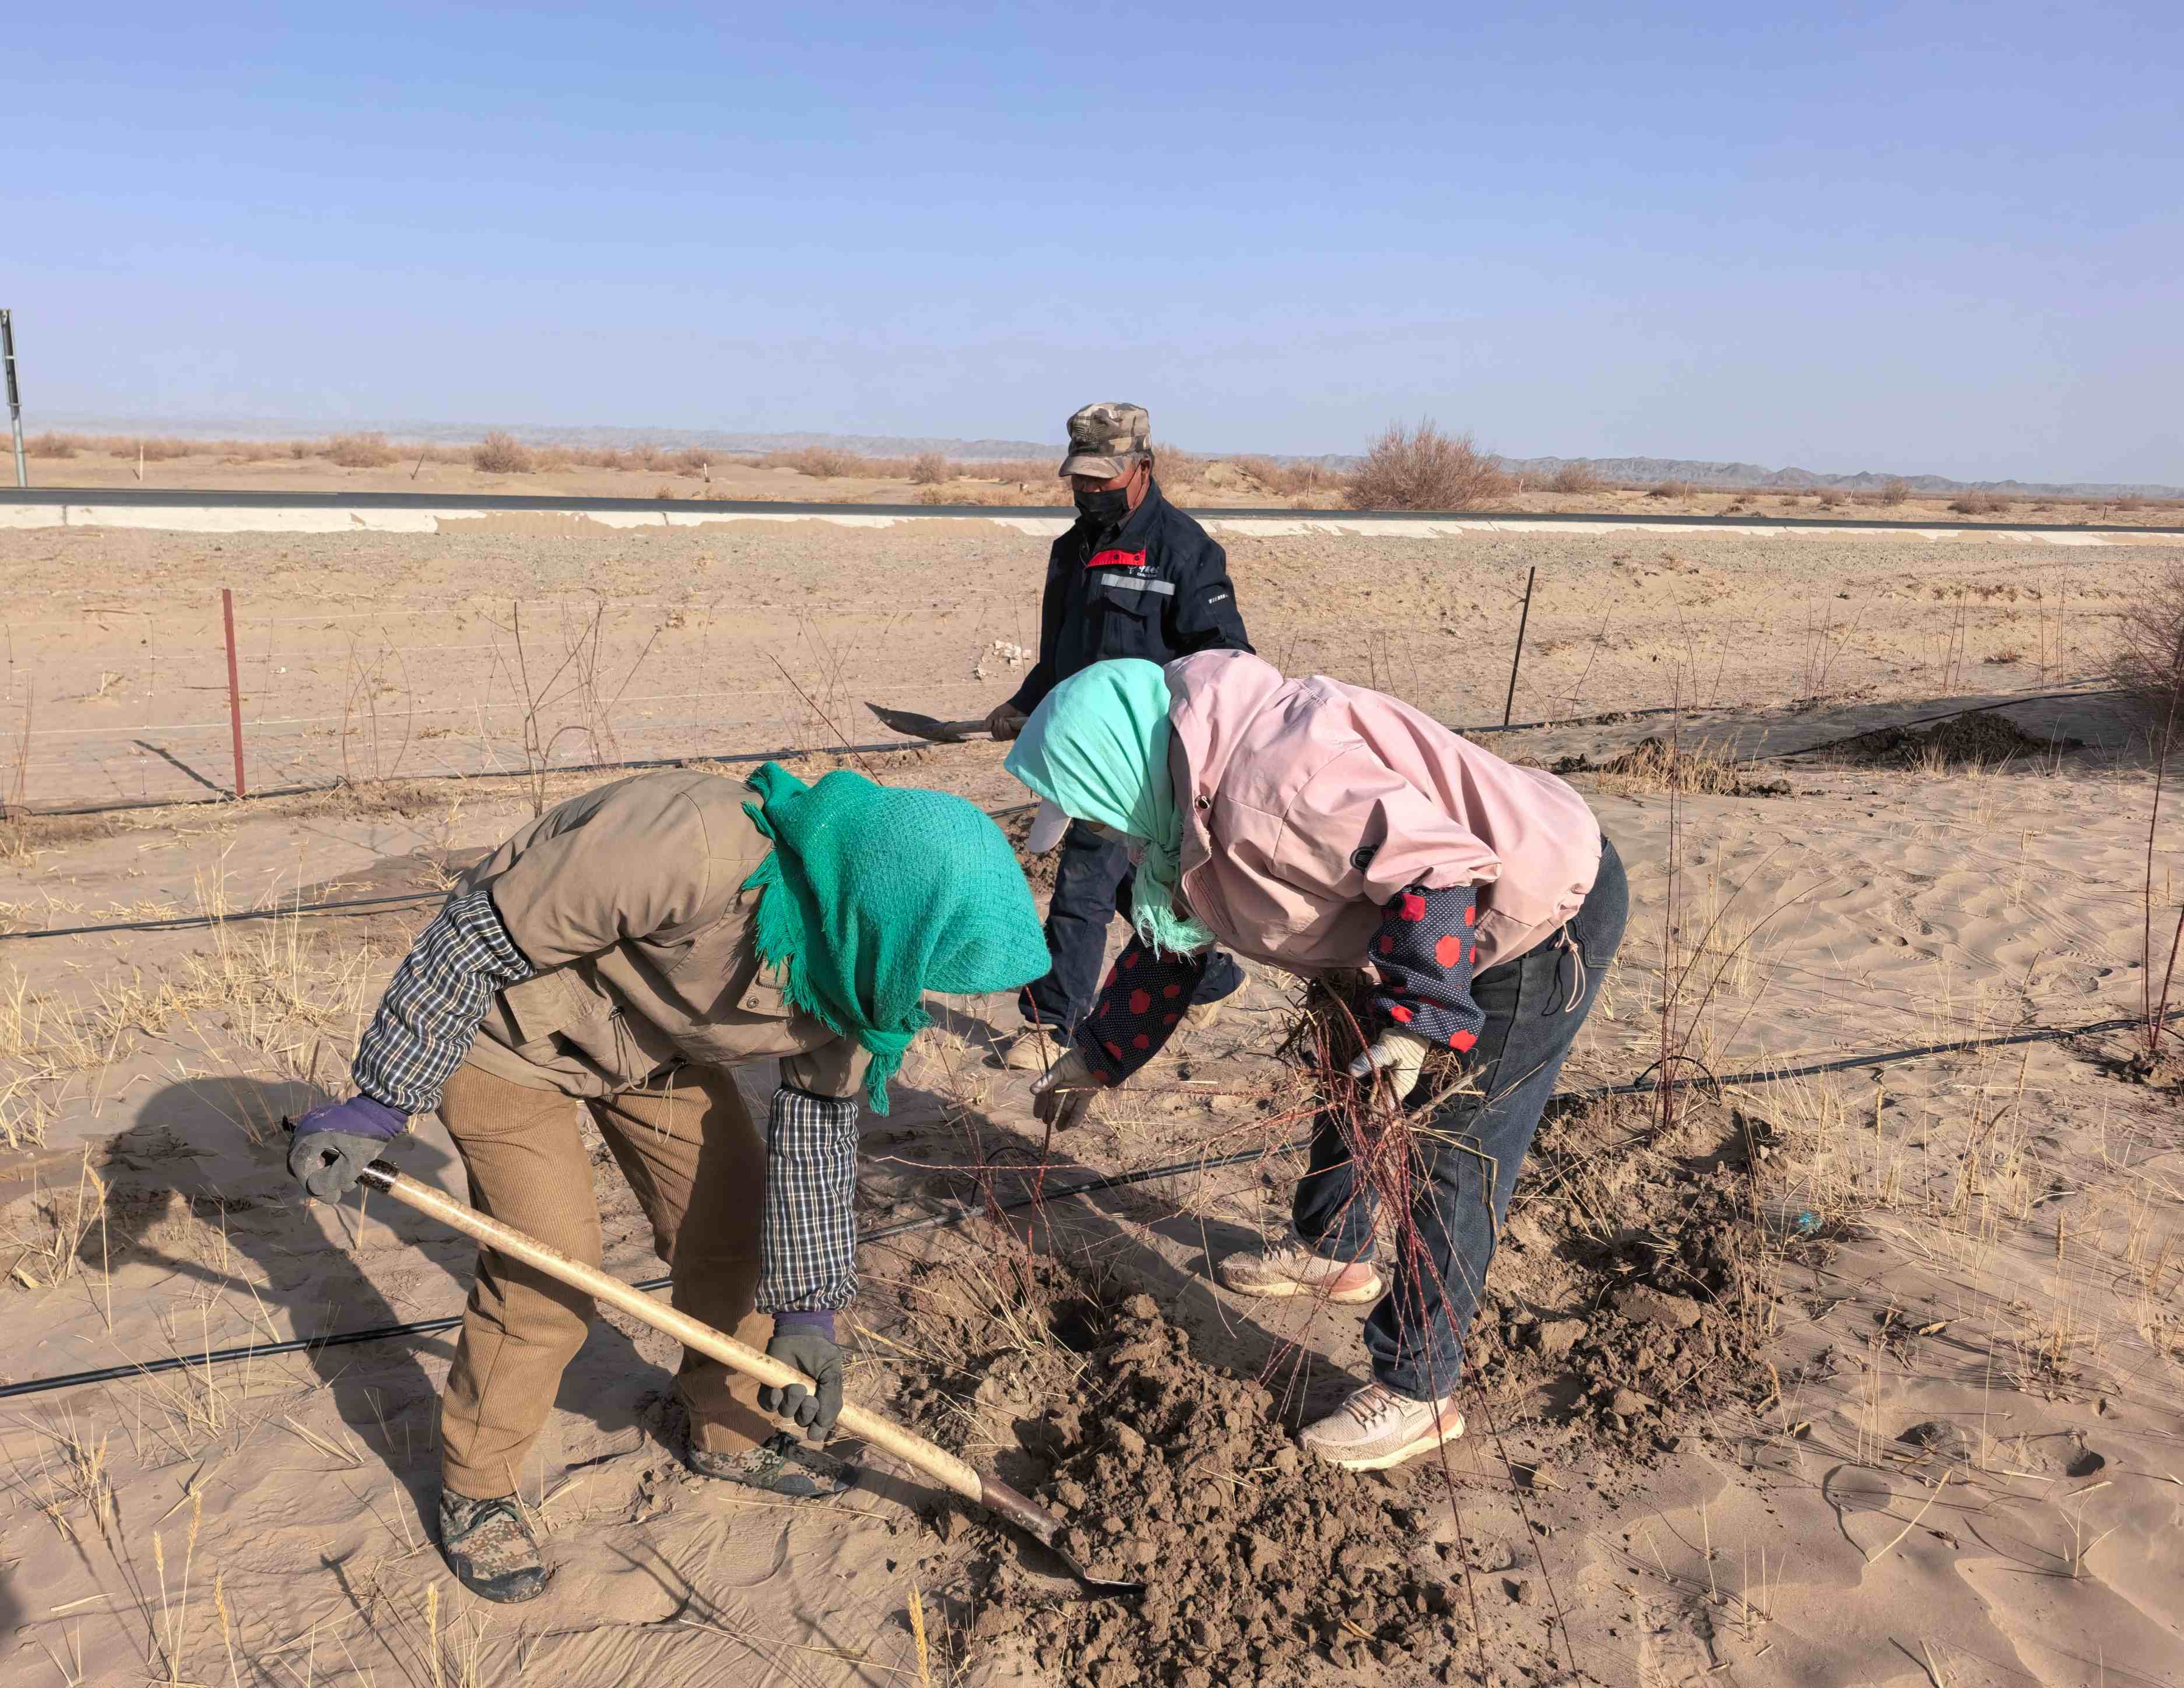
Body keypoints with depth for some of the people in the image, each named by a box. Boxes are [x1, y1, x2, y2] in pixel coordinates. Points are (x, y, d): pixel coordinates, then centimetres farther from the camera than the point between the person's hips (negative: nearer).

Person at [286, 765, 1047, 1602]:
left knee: (736, 1220, 7)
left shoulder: (853, 958, -17)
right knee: (547, 1275, -9)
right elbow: (478, 940, -31)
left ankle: (731, 1431, 31)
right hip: (510, 1028, -6)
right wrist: (378, 1103, -23)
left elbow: (819, 1120, -3)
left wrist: (808, 1307, -2)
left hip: (656, 1043, 7)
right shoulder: (693, 851, -42)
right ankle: (474, 1489, 16)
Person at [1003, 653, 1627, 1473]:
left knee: (1451, 1150, -6)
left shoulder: (1266, 774, -34)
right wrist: (1096, 1058, 17)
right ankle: (1329, 1250, 48)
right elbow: (1166, 936, 15)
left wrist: (1408, 1021, -35)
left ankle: (1417, 1393, 8)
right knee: (1348, 1076, 25)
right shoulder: (1189, 800, 1)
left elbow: (1438, 868, -37)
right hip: (1430, 926, 11)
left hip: (1547, 918, -11)